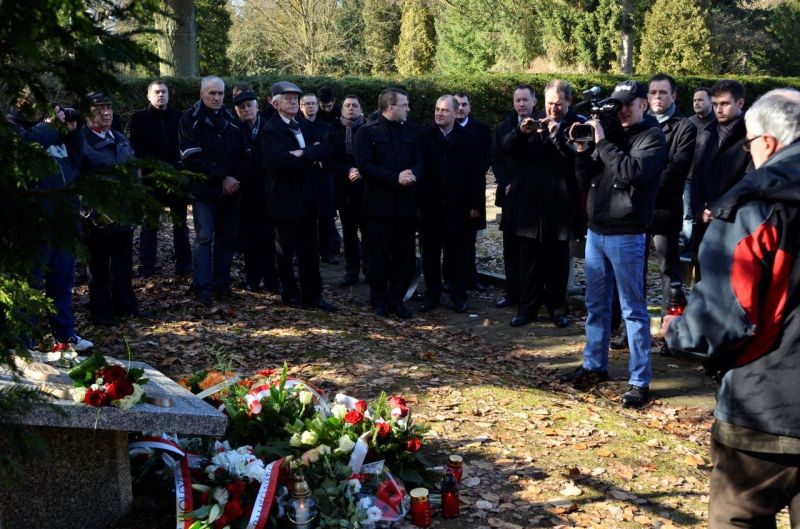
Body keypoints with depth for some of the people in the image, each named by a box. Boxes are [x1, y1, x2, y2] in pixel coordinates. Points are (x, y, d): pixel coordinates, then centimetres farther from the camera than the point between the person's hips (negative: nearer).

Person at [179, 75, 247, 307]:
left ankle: (222, 284, 16)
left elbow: (244, 153, 9)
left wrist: (236, 179, -8)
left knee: (227, 238, 7)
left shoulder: (231, 120, 10)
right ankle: (203, 288, -5)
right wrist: (223, 178, -16)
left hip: (230, 190, 4)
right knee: (205, 238, -7)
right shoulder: (190, 121, -3)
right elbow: (193, 158, -12)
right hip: (204, 190, -4)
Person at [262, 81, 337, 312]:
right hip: (285, 198, -6)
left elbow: (326, 150, 0)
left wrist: (303, 153, -17)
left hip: (308, 198, 6)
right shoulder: (270, 130, -9)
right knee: (286, 251, 6)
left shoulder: (305, 127, 14)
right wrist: (311, 160, -12)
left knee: (310, 250, 8)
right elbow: (282, 160, -24)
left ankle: (312, 295, 14)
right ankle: (291, 295, 18)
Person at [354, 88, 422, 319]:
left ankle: (396, 299, 16)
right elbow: (364, 165, -13)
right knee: (379, 255, 5)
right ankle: (379, 300, 17)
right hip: (380, 204, -4)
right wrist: (396, 177, -20)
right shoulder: (368, 132, -4)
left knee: (405, 254, 5)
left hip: (406, 204, 4)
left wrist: (412, 174, -16)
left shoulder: (410, 132, 11)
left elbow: (419, 163, 8)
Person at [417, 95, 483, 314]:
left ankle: (459, 296, 15)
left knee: (458, 252, 5)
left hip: (459, 207, -1)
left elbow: (476, 174, 0)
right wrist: (418, 202, -5)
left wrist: (476, 204, -3)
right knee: (430, 252, 8)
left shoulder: (469, 138, 1)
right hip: (430, 206, 1)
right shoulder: (424, 137, 2)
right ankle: (432, 294, 18)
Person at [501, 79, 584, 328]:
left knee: (558, 259, 7)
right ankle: (527, 307, 13)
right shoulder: (532, 121, 11)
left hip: (560, 205, -3)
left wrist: (557, 134, -27)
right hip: (529, 203, 3)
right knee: (529, 259, 6)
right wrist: (520, 132, -18)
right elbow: (507, 148, 1)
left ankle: (557, 307, 17)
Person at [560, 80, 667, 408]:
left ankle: (640, 381, 3)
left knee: (633, 309, -2)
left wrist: (602, 142, -18)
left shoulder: (652, 136, -5)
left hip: (626, 235, -7)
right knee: (596, 304, 15)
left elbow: (633, 173, -23)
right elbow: (586, 181, 11)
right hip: (596, 231, 7)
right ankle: (594, 366, 28)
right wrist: (582, 150, -4)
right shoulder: (611, 134, 13)